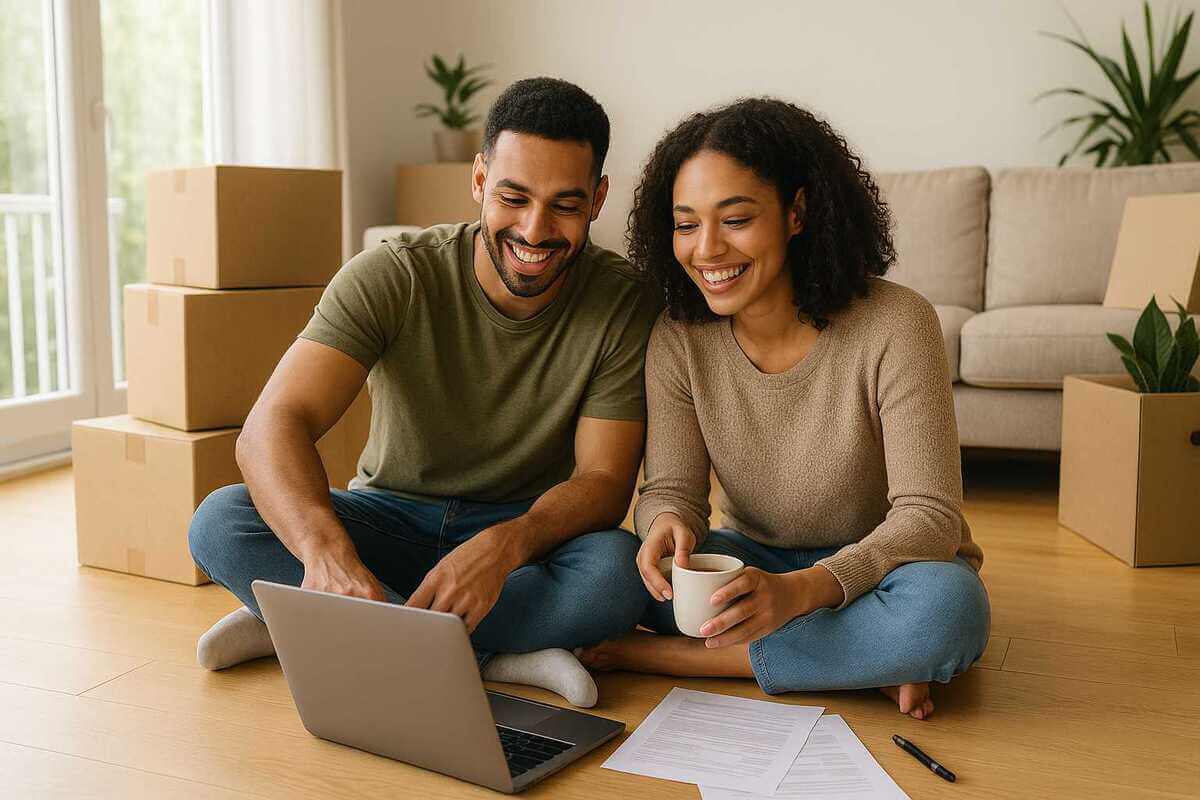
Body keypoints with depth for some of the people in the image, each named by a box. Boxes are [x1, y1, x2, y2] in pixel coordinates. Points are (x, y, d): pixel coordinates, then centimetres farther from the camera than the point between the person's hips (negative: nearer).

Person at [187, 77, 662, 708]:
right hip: (391, 519, 1)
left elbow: (604, 480, -16)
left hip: (527, 531, 0)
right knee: (220, 522, -25)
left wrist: (506, 544, -38)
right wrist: (327, 549, -49)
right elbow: (271, 427, -27)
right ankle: (494, 657, -25)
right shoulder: (392, 277, -16)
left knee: (617, 570, -34)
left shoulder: (624, 303, -14)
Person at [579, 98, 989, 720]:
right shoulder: (677, 339, -10)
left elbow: (929, 517, -25)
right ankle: (864, 664, -17)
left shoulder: (895, 324, -22)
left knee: (947, 608, -36)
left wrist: (801, 589, -42)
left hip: (877, 568, -2)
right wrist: (669, 523, -36)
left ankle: (653, 655, -23)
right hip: (755, 561, 3)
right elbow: (671, 487, -10)